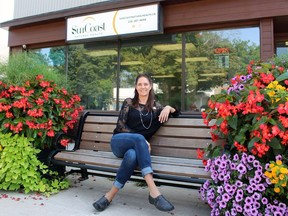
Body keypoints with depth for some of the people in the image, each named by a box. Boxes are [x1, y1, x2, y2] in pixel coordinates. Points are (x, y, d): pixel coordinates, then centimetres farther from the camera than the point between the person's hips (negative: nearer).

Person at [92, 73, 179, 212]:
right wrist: (141, 139, -15)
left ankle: (110, 195, -26)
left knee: (132, 155, -37)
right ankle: (153, 191, -44)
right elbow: (120, 126, -2)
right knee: (139, 139, -36)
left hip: (136, 146, 1)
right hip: (119, 142, -1)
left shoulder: (155, 106, 15)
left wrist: (168, 107, -4)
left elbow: (177, 113, 21)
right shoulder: (129, 102, 9)